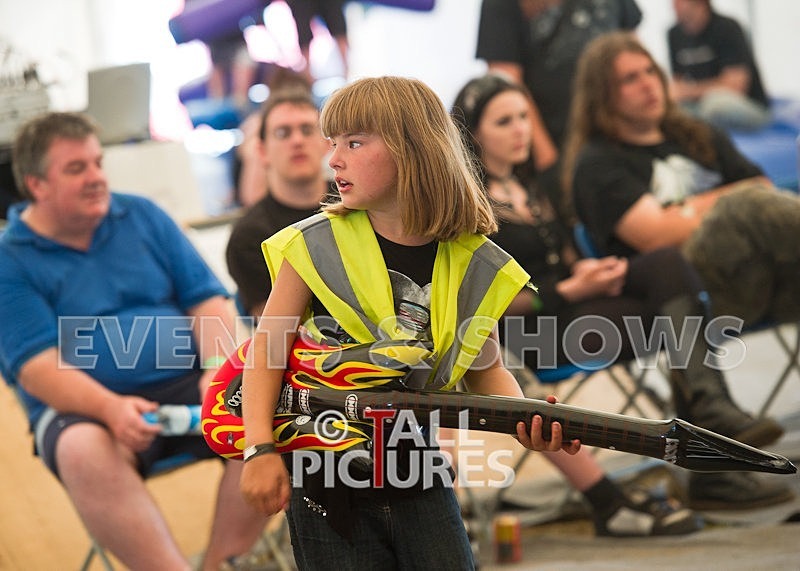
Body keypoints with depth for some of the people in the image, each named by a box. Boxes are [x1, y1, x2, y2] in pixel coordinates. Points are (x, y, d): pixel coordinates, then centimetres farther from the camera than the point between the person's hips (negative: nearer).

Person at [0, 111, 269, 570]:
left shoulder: (143, 217, 12)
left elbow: (206, 300, 10)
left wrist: (219, 368, -12)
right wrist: (111, 409, -28)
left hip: (186, 383, 3)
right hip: (83, 407, -3)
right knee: (84, 451, -37)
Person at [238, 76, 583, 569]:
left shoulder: (473, 265, -1)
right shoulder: (316, 247, -6)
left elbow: (486, 368, 9)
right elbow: (268, 345, -3)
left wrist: (525, 421, -11)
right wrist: (261, 449, -13)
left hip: (417, 482, 2)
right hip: (325, 482, -2)